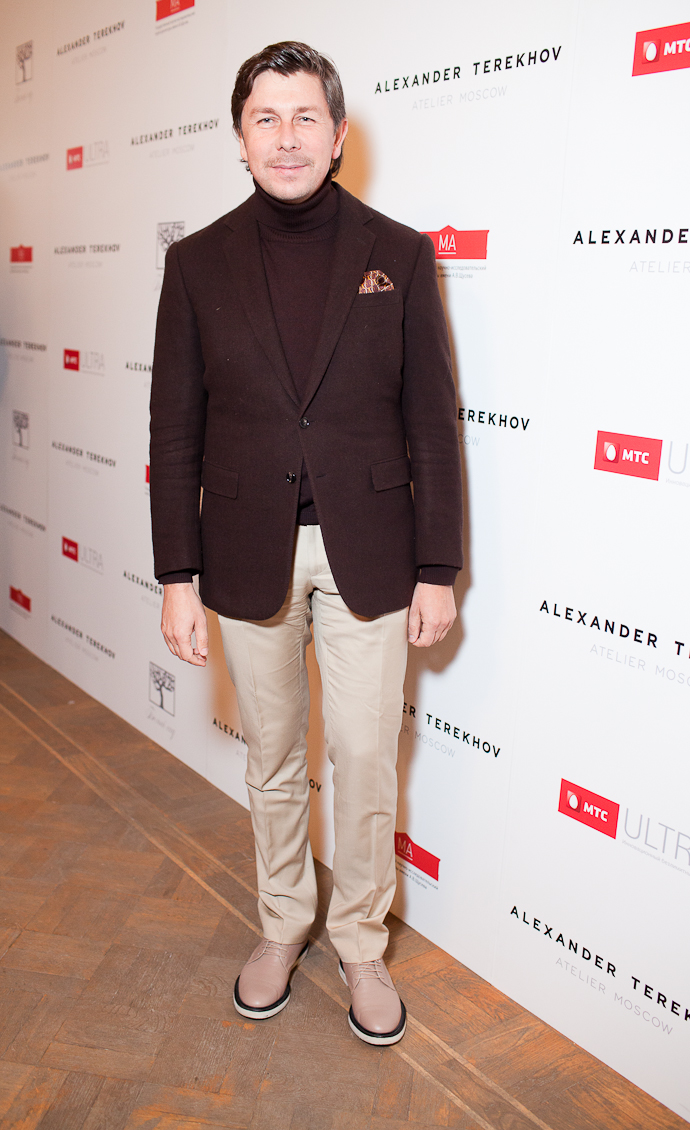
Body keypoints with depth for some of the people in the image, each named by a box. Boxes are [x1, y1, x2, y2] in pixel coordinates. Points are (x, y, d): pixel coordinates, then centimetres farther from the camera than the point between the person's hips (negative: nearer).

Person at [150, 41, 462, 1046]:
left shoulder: (399, 255, -1)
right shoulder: (199, 261, 1)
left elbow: (432, 424, -1)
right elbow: (176, 430, 1)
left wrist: (438, 571, -4)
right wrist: (178, 576, -2)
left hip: (368, 553, -1)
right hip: (249, 555, 1)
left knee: (367, 759, 8)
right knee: (273, 759, 16)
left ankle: (362, 942, 31)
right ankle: (283, 925, 39)